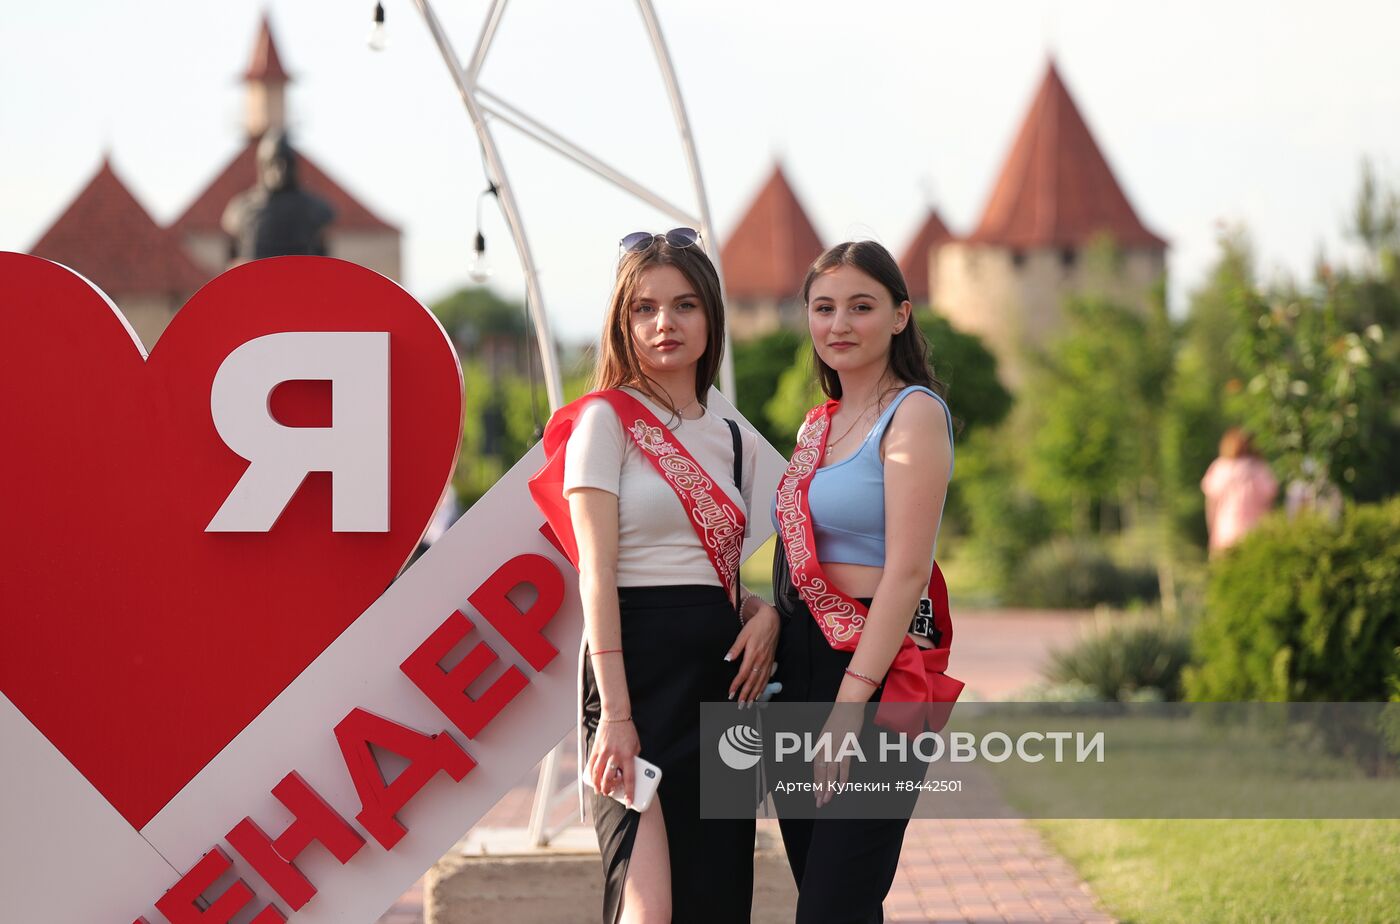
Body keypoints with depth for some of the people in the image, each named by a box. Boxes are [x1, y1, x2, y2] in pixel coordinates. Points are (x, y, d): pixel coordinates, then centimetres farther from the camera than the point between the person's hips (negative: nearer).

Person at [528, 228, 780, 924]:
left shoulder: (735, 443, 16)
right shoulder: (606, 419, -1)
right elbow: (597, 570, -9)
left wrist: (765, 612, 0)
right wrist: (614, 711, -18)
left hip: (721, 671, 6)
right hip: (638, 660, -6)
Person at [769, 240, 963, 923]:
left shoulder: (914, 413, -8)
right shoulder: (819, 425, 17)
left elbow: (906, 572, -16)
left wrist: (851, 702, -20)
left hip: (876, 669, -8)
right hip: (801, 663, 8)